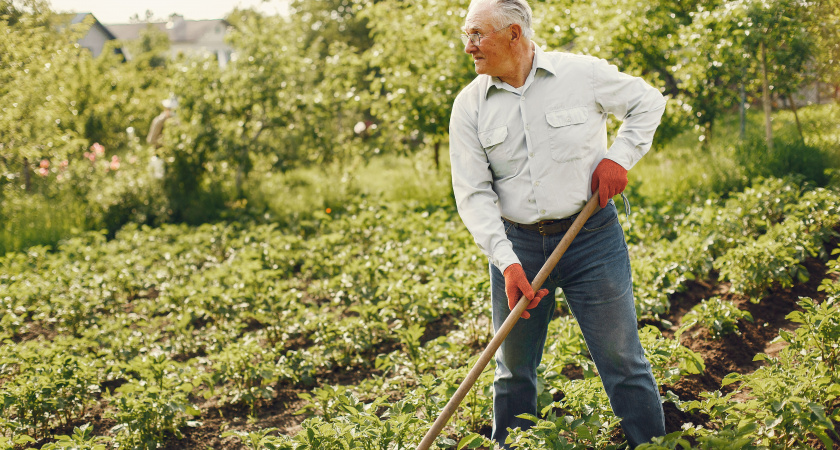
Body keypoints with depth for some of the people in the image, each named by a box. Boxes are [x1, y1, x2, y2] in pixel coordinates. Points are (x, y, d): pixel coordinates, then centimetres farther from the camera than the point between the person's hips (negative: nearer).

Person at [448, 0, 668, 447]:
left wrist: (618, 157, -4)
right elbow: (473, 193, -5)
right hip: (516, 244, 2)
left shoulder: (584, 74, -5)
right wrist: (506, 261, -16)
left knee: (622, 361, 3)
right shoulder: (469, 105, -1)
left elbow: (648, 102, 11)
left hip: (592, 237, -2)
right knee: (513, 371, 12)